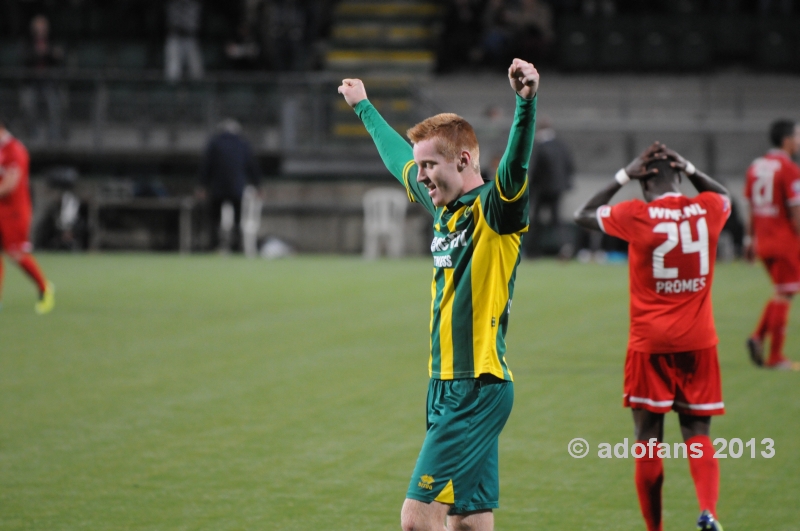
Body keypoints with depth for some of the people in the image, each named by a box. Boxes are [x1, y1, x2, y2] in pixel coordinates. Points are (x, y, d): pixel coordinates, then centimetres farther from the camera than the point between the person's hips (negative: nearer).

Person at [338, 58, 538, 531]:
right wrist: (364, 107, 46)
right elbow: (399, 159, 32)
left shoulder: (494, 210, -10)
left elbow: (516, 164, -32)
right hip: (446, 385, 9)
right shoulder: (445, 207, 14)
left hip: (477, 388, -9)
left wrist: (527, 102, -50)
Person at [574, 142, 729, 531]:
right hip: (697, 342, 2)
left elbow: (583, 215, 8)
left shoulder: (636, 215, -10)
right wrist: (690, 169, 16)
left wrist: (622, 177, 8)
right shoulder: (708, 209, -2)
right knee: (697, 434, 5)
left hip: (650, 343, -2)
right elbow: (724, 196, 25)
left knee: (648, 437, 7)